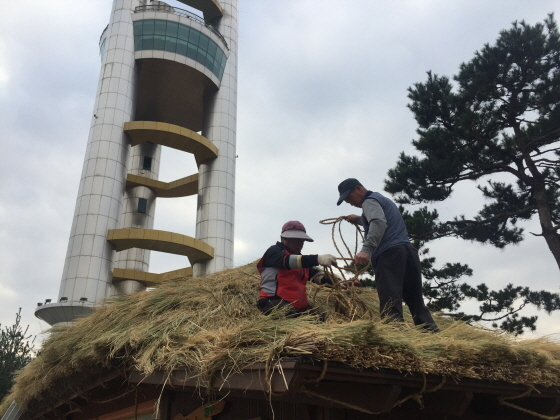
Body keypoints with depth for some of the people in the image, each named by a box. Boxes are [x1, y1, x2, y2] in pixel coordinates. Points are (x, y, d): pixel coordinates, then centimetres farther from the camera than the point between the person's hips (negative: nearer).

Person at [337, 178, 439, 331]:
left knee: (390, 305, -15)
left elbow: (379, 223, -21)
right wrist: (359, 219, 48)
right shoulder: (384, 200, 30)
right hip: (408, 250, 9)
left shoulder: (370, 201, 1)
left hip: (389, 253, -9)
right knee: (416, 302, 11)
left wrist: (366, 249, -33)